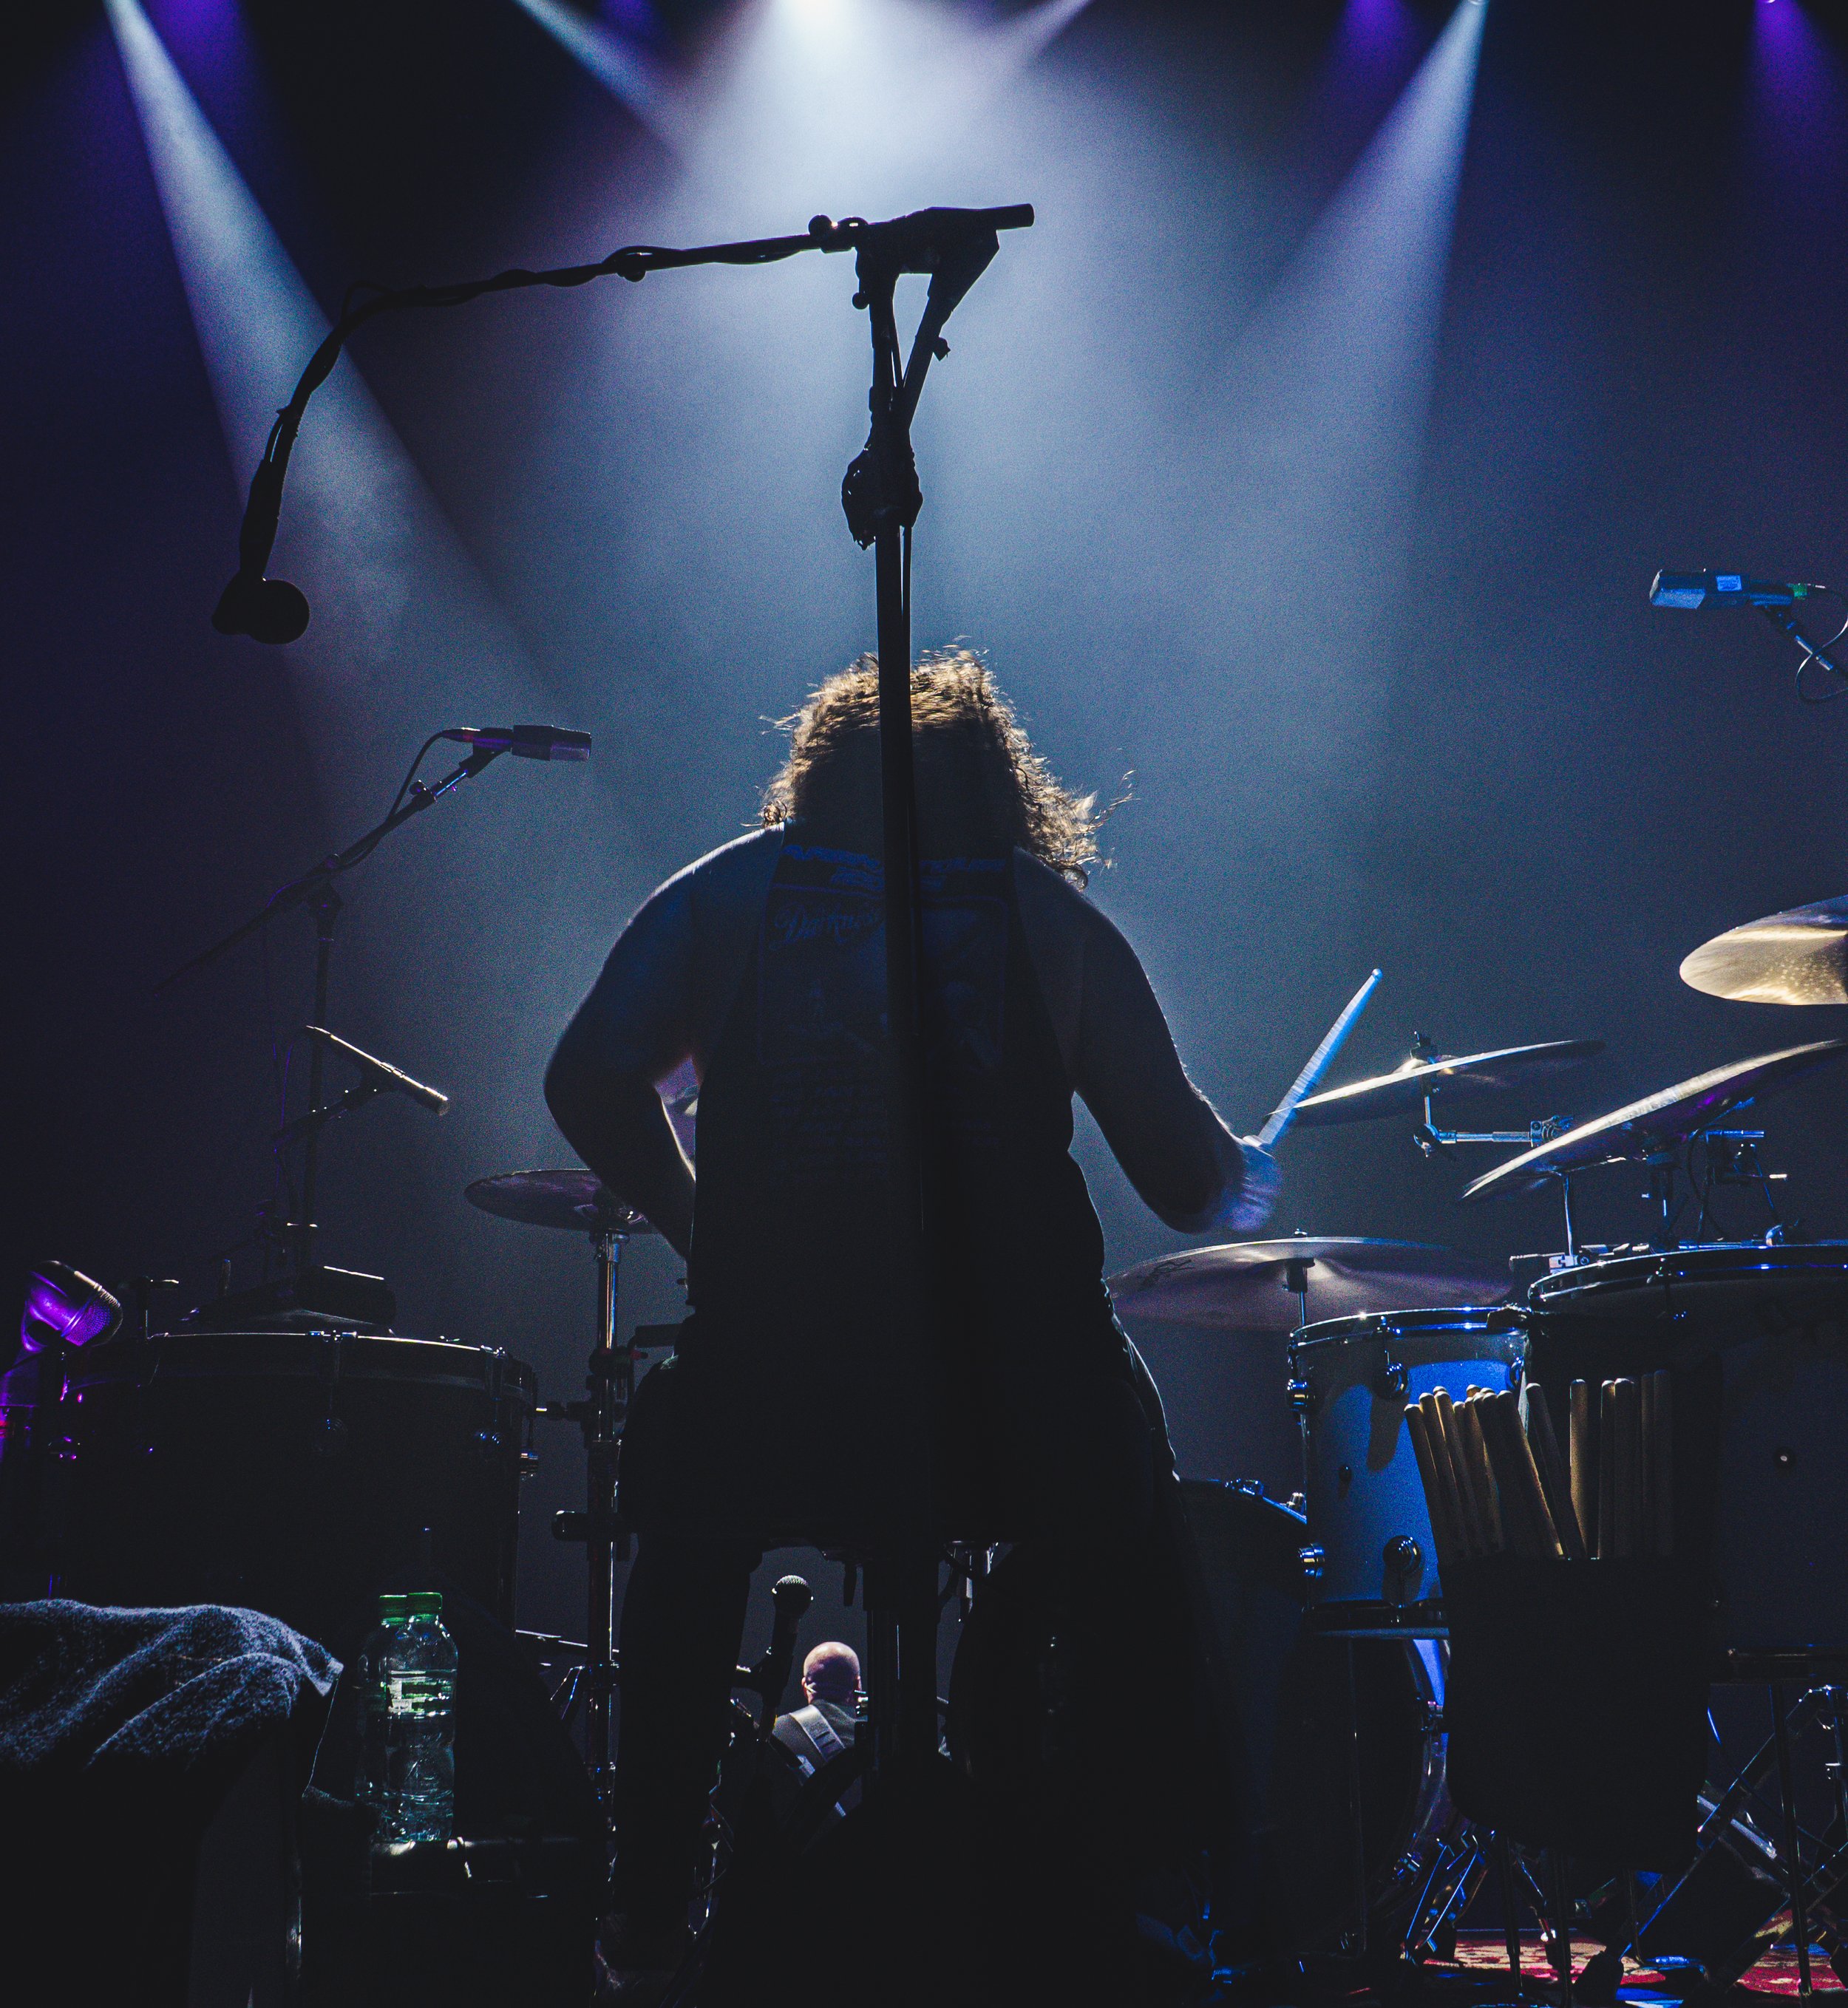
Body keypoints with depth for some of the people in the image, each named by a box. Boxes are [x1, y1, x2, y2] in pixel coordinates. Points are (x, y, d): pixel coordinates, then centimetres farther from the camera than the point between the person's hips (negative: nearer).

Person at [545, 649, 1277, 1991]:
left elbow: (591, 1082, 1)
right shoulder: (1049, 913, 11)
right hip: (1021, 1413, 0)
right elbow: (1193, 1184, 7)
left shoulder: (731, 889, 13)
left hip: (772, 1398, 0)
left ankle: (651, 1915, 32)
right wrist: (1248, 1187, 30)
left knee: (683, 1497, 34)